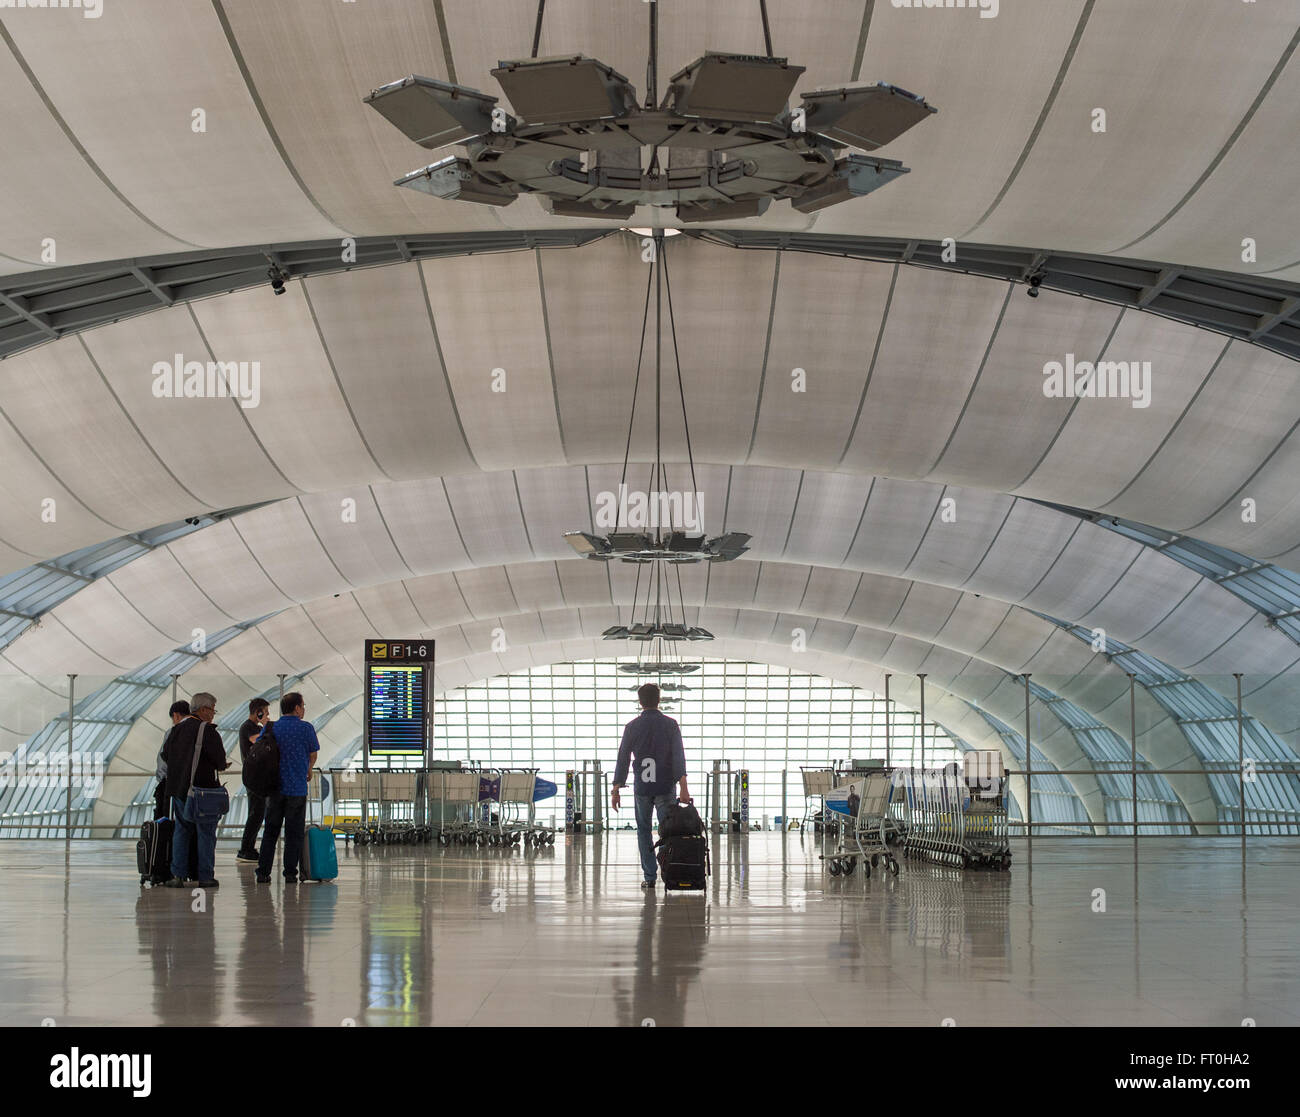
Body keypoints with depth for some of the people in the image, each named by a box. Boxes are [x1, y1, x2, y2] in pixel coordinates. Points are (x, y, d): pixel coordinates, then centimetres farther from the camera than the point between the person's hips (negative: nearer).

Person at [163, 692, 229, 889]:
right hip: (203, 788, -6)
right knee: (206, 833, 3)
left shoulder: (178, 729, 7)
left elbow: (165, 755, 14)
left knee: (181, 831, 13)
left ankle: (177, 875, 8)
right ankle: (205, 877, 5)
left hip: (178, 789, 6)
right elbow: (219, 760, -15)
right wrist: (222, 766, 8)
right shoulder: (208, 731, -13)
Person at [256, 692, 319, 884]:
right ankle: (290, 874, 3)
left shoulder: (269, 729, 3)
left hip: (274, 788, 3)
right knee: (294, 833, 4)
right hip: (297, 788, -3)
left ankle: (263, 872, 6)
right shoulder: (306, 728, -4)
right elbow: (313, 755, 6)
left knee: (270, 832, 10)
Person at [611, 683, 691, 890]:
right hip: (665, 788, 0)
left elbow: (623, 760, -1)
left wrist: (616, 791, 4)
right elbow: (678, 757, -10)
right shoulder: (670, 725, -2)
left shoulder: (632, 726, -1)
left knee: (644, 832, 10)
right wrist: (684, 788, -14)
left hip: (642, 789, 0)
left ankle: (650, 877, 5)